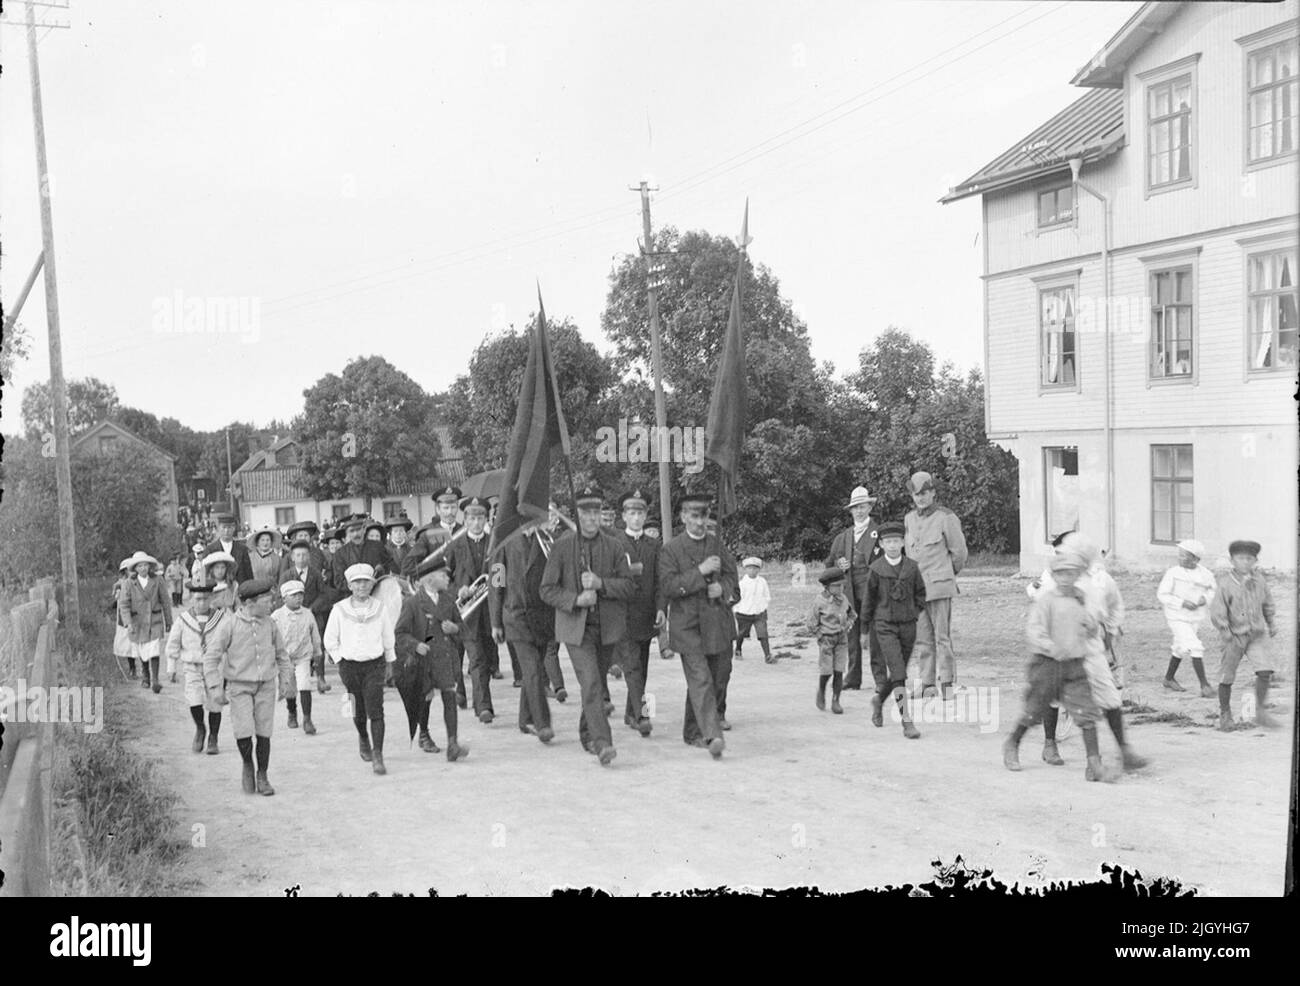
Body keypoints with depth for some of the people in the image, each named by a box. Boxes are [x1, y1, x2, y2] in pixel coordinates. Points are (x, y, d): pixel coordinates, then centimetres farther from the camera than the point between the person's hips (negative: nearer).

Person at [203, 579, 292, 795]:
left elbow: (281, 655, 16)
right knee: (243, 732, -13)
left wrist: (285, 680, 14)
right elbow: (211, 658, -7)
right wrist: (216, 688, -11)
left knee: (264, 734, 2)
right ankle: (247, 765, 16)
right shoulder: (228, 625, -9)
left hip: (266, 686, 3)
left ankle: (262, 777, 18)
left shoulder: (269, 625, 2)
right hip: (239, 686, -3)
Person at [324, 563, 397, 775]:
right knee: (358, 712, 9)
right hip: (349, 665, 1)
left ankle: (378, 757, -10)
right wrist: (339, 660, 1)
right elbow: (330, 641, 7)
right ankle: (363, 739, 40)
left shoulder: (379, 608, 2)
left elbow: (388, 638, 12)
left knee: (376, 711, -11)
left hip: (374, 664, 0)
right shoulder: (339, 609, -2)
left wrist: (390, 662, 14)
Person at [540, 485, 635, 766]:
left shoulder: (614, 546, 4)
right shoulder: (562, 545, -1)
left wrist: (601, 584, -15)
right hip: (576, 626, -3)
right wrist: (576, 600, -15)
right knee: (591, 684, -14)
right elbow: (547, 590, 0)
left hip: (608, 626, 3)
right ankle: (602, 743, -18)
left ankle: (587, 733, 32)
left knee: (596, 684, 12)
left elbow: (627, 587, 1)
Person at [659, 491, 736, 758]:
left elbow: (731, 574, 17)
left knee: (721, 675, 11)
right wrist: (700, 572, -19)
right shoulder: (670, 550, -4)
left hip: (718, 621, 5)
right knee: (700, 679, -15)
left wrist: (722, 588, -6)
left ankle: (716, 715, 32)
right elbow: (667, 587, -13)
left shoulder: (717, 545, 11)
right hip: (688, 625, -5)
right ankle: (712, 735, -21)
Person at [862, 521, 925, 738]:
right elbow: (869, 599, 6)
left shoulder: (911, 567, 2)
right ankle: (907, 722, -14)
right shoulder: (876, 569, -4)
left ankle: (878, 700, 41)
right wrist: (866, 629, 11)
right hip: (884, 625, -3)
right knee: (898, 674, -13)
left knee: (898, 673, 13)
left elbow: (921, 593, 17)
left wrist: (916, 613, 4)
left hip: (908, 626, 4)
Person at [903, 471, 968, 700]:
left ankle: (947, 684, 2)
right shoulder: (909, 519, 11)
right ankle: (927, 684, 12)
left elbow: (959, 551, 1)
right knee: (923, 639, 7)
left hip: (939, 586, -5)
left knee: (942, 637, -4)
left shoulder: (946, 517, -6)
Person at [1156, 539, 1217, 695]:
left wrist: (1206, 598, -11)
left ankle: (1169, 678, 38)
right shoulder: (1173, 573, -14)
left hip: (1195, 618, 5)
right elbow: (1162, 595, -12)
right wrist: (1182, 603, -22)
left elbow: (1212, 590, 11)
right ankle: (1205, 685, -12)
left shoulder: (1205, 574, -4)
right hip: (1177, 618, -5)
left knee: (1180, 648, 19)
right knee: (1195, 648, -15)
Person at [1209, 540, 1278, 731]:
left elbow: (1267, 603, 18)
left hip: (1257, 634, 3)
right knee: (1227, 677, 4)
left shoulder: (1259, 579, 1)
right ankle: (1225, 714, 23)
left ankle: (1261, 711, 3)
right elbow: (1217, 611, -12)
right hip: (1234, 636, -3)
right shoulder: (1226, 583, -12)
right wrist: (1225, 631, -18)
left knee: (1265, 671, -13)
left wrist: (1271, 623, 19)